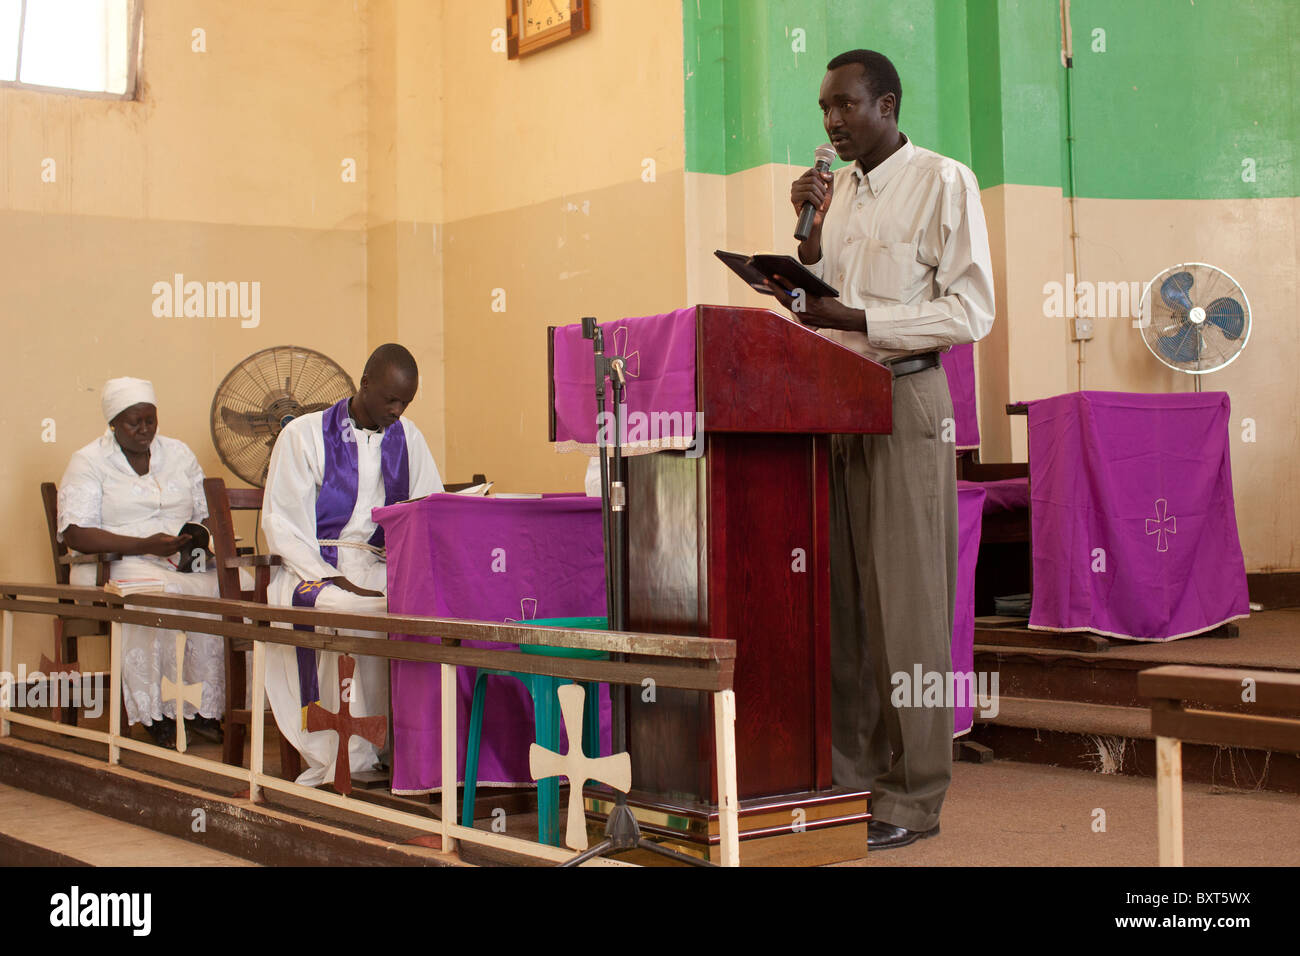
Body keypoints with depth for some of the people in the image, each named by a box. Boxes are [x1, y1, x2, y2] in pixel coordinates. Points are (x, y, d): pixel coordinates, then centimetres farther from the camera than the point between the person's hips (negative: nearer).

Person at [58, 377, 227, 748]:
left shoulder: (179, 453, 17)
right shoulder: (88, 462, 2)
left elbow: (205, 515, 19)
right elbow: (76, 535, -10)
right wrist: (145, 546, -20)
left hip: (182, 564, 4)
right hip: (113, 566, -4)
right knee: (157, 593, -38)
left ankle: (205, 712, -22)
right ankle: (157, 717, -29)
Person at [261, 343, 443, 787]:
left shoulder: (408, 438, 13)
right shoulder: (304, 435, 0)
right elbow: (283, 523, -5)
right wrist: (334, 580, -18)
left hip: (382, 570, 4)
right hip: (313, 570, -3)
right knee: (349, 611, -37)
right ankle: (342, 762, -28)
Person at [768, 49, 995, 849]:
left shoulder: (945, 182, -3)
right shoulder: (835, 187, 15)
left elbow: (972, 311, -11)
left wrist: (853, 320, -18)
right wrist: (808, 230, 2)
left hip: (904, 401, -6)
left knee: (904, 602, -4)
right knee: (839, 598, 5)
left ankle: (913, 797, 2)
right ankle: (849, 774, 13)